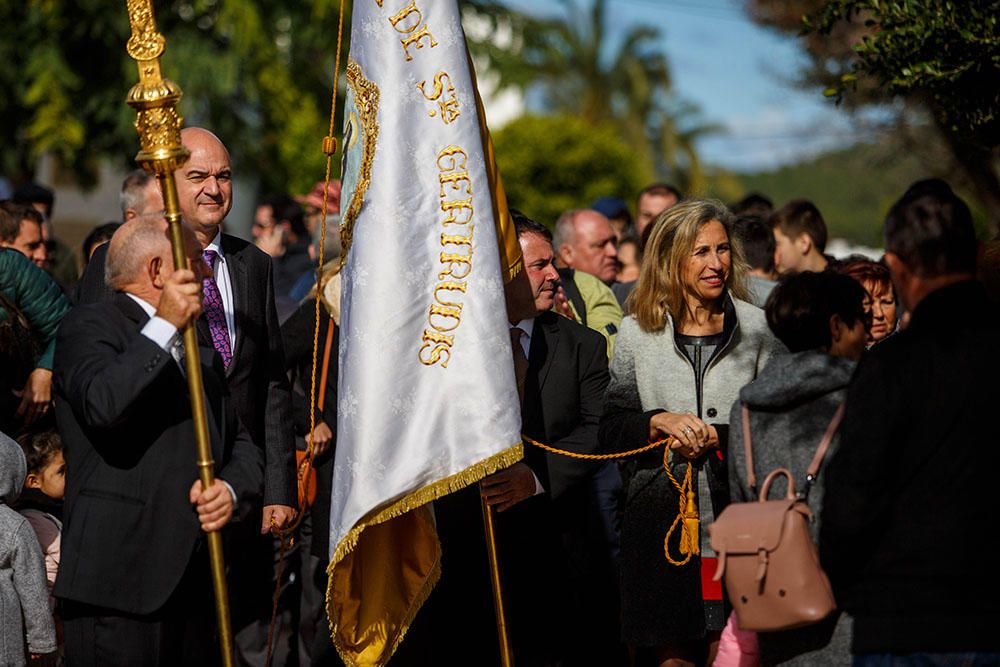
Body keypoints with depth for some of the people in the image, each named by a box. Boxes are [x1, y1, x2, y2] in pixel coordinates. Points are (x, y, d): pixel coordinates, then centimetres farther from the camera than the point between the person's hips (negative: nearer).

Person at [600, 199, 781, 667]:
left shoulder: (756, 328, 6)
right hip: (661, 521, 1)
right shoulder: (637, 333, 7)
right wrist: (660, 422, -12)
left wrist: (719, 437, -10)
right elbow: (610, 430, 6)